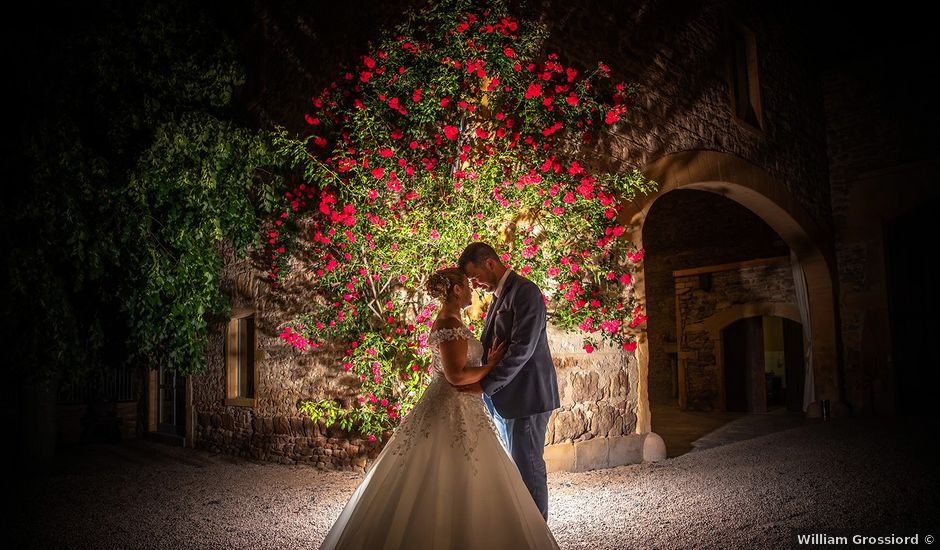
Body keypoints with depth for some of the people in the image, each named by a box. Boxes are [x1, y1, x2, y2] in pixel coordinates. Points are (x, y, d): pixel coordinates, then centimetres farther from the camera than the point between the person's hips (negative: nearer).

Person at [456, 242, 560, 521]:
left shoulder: (525, 291, -14)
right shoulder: (499, 295, 15)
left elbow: (522, 348, -23)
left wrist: (486, 384, -23)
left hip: (526, 395, -9)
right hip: (504, 397, 9)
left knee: (528, 464, -1)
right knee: (518, 462, 16)